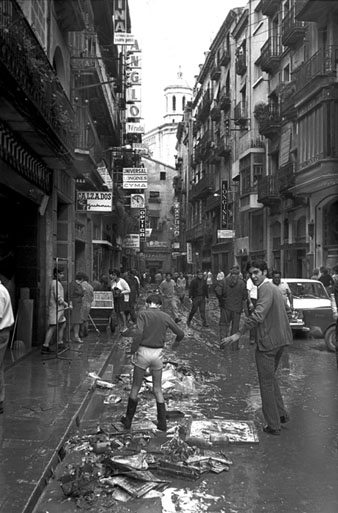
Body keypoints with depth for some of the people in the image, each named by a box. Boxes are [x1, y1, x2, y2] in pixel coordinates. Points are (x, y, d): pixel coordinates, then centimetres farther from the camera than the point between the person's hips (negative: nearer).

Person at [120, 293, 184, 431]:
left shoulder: (143, 314, -6)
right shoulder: (165, 317, 3)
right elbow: (180, 333, 6)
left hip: (143, 351, -2)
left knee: (135, 387, 12)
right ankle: (162, 423, 15)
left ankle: (128, 421, 22)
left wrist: (133, 350, -10)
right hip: (158, 353, 2)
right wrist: (176, 342, 26)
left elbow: (138, 334, -20)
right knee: (158, 389, 15)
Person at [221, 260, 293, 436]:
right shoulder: (274, 288, 14)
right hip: (280, 340, 10)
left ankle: (273, 425, 10)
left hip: (267, 342, -10)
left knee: (266, 383, 2)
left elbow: (258, 315, -31)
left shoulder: (266, 289, -18)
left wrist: (238, 334, -33)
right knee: (271, 377, 24)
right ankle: (281, 414, 28)